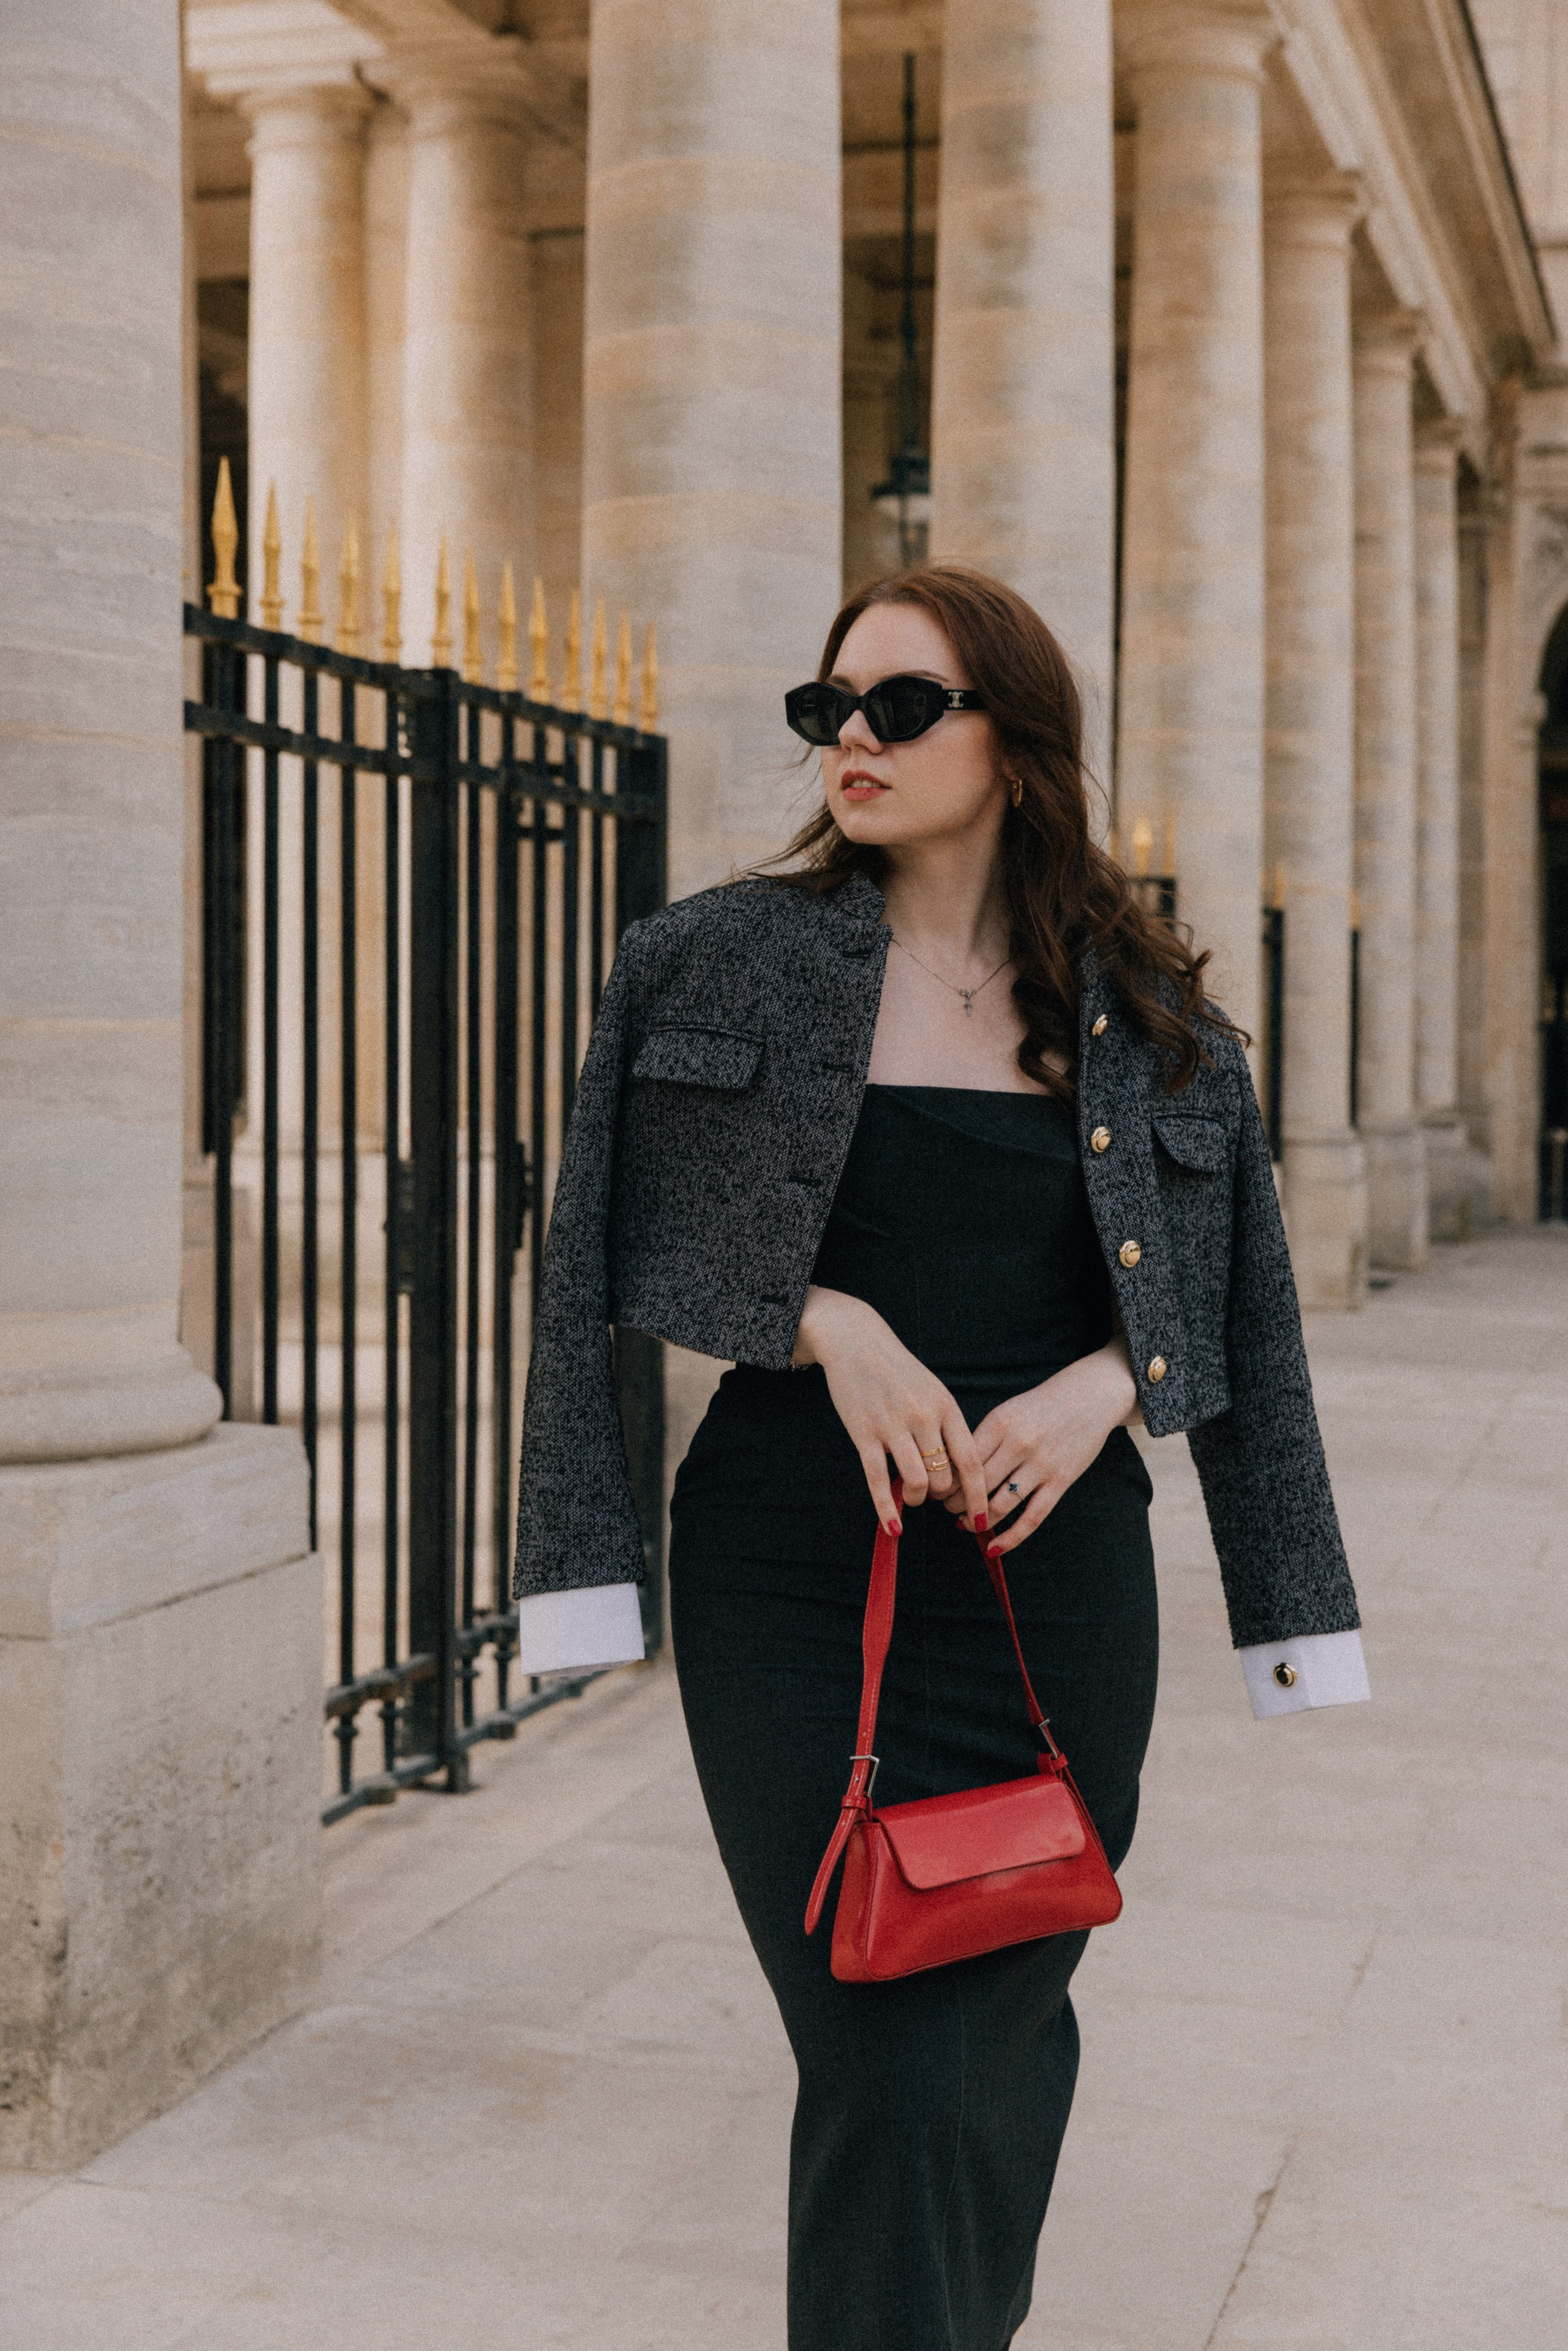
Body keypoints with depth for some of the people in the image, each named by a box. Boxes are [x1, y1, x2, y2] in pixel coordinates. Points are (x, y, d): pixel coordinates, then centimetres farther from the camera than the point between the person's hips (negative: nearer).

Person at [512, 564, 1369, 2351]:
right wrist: (829, 1325, -12)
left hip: (1056, 1579, 2)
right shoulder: (720, 963, 2)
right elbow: (623, 1258, 2)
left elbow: (1229, 1315, 11)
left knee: (1006, 2016, 14)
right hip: (791, 1580, -2)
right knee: (880, 2059, -6)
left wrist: (1098, 1383, -8)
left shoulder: (1150, 1022, 5)